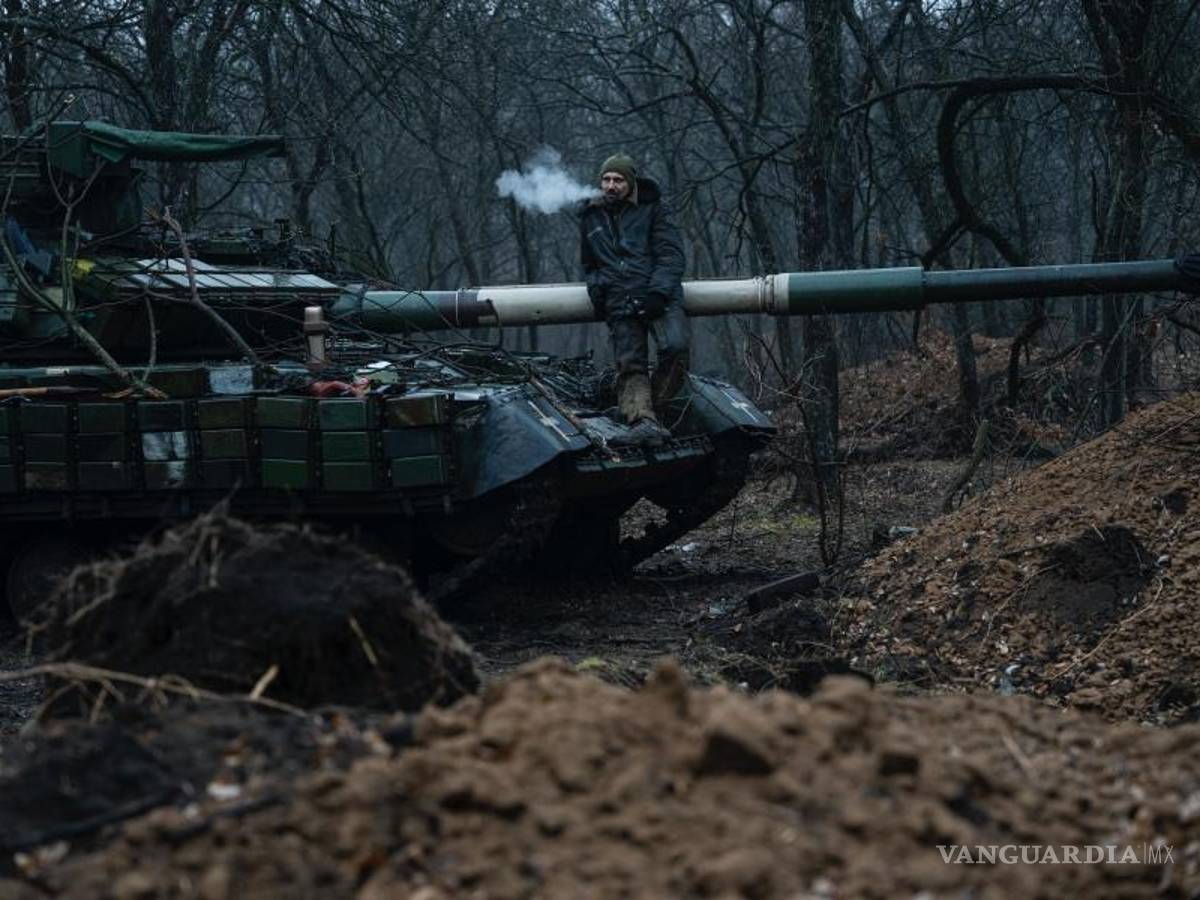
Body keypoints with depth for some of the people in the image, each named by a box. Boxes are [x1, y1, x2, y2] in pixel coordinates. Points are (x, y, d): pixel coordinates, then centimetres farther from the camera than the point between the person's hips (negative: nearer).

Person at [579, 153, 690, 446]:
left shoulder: (653, 209, 8)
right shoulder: (590, 217, 19)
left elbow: (671, 255, 0)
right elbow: (589, 264, 33)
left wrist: (658, 293, -14)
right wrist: (596, 288, 11)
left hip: (658, 297, -3)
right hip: (619, 304, 3)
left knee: (675, 347, -24)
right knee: (630, 365, -13)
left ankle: (654, 408, -8)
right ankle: (641, 420, -25)